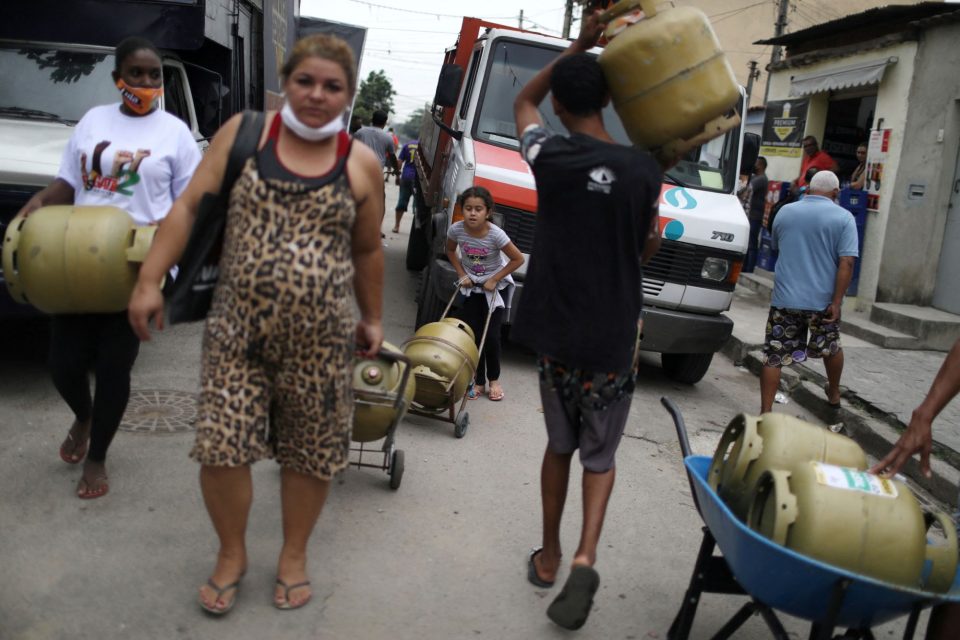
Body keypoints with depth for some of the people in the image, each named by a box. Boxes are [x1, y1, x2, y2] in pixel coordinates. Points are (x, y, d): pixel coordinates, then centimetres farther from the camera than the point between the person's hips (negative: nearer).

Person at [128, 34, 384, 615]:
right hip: (237, 328, 0)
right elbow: (190, 207, 2)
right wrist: (150, 280, -3)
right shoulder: (244, 133, 2)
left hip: (321, 337, 1)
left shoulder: (361, 164, 4)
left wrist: (372, 319, 18)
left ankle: (294, 555, 34)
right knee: (221, 446, 0)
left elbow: (368, 251, 13)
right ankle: (232, 555, 27)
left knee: (311, 452, 9)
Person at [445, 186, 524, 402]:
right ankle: (478, 381, 8)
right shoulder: (456, 230, -16)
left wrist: (494, 280, -15)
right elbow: (450, 251, 6)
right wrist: (461, 274, -5)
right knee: (473, 334, -3)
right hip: (471, 284, 3)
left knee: (491, 335, -6)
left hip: (496, 284, -3)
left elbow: (518, 259, -16)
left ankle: (493, 379, 15)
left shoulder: (495, 234, -26)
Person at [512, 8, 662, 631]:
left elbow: (523, 101, 16)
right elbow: (650, 246, 8)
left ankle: (549, 555, 29)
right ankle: (585, 558, -3)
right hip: (615, 337, -1)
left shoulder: (549, 156, -5)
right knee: (600, 455, 13)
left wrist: (578, 45, 11)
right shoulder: (644, 168, -6)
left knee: (560, 445, 19)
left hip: (557, 332, 1)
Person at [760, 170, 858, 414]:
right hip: (823, 300, 0)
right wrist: (836, 302, -12)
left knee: (774, 356, 2)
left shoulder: (785, 212, 6)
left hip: (785, 299, 1)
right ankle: (834, 395, 43)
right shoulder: (843, 218, -4)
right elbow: (846, 263, -12)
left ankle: (765, 412, -2)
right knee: (831, 348, 24)